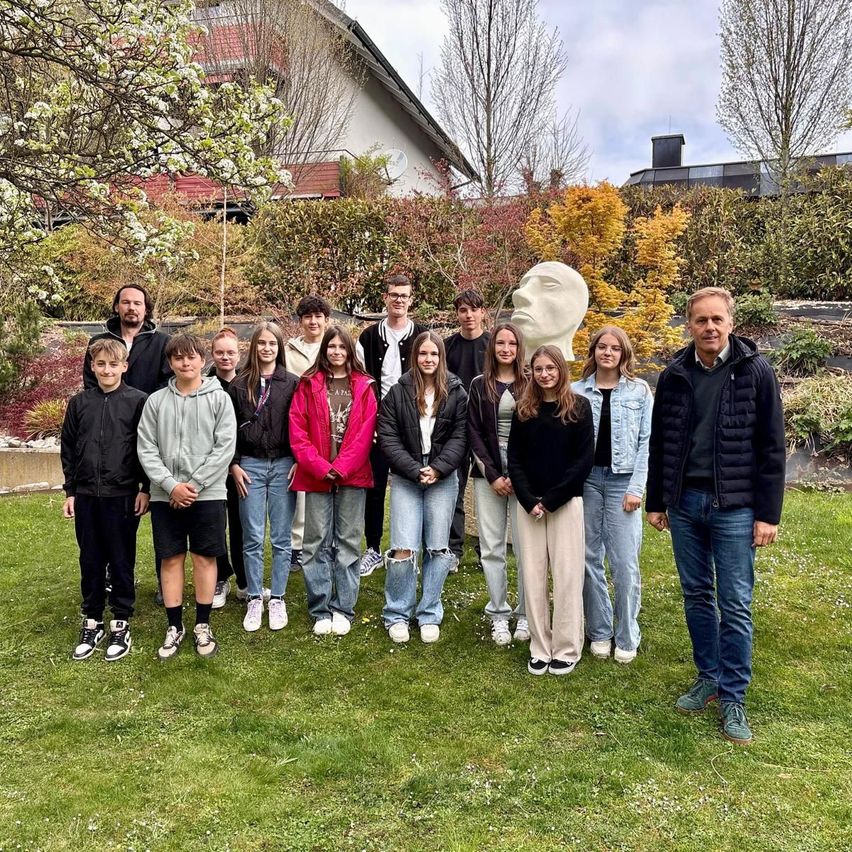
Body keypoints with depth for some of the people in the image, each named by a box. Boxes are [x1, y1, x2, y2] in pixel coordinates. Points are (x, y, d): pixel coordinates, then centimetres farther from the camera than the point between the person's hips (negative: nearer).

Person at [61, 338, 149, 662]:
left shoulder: (138, 401, -4)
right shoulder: (79, 403, 6)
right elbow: (68, 450, 10)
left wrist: (145, 489, -5)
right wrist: (70, 492, 8)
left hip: (123, 496, -3)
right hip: (86, 497, 3)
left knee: (122, 562, 6)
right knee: (90, 562, 12)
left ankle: (121, 623, 18)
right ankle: (92, 622, 25)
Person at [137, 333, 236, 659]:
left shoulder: (219, 398, -1)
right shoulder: (156, 401, 5)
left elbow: (225, 447, -7)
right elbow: (146, 449, 1)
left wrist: (194, 484, -13)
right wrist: (171, 485, -12)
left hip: (208, 494, -2)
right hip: (165, 495, 2)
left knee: (205, 558, 6)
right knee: (171, 559, 8)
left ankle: (202, 625, 20)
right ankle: (175, 627, 20)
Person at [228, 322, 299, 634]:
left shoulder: (292, 384, 4)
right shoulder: (239, 385, 6)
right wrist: (234, 465, 0)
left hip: (283, 465, 0)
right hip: (250, 466, 1)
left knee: (281, 538, 5)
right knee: (252, 538, 3)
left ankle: (277, 599, 16)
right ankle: (254, 599, 15)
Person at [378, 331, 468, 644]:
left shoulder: (456, 393, 3)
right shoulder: (398, 392, 2)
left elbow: (460, 437, -1)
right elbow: (388, 437, -3)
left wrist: (438, 469, -13)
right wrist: (415, 470, -12)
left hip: (443, 479, 1)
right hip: (405, 478, -1)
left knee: (438, 548, 5)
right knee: (403, 549, -6)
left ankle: (429, 615, 19)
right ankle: (397, 615, 12)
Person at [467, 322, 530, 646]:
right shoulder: (479, 385, 8)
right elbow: (474, 433, 4)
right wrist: (492, 475, -5)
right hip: (488, 475, 2)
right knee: (492, 546, 3)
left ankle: (525, 615, 11)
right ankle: (498, 615, 13)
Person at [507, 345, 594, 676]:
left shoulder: (578, 407, 0)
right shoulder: (524, 409, 8)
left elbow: (584, 458, -6)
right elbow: (514, 458, 5)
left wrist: (551, 499, -12)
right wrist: (528, 500, -9)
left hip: (566, 502, -3)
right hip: (529, 503, 3)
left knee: (567, 575, 0)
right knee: (533, 576, 4)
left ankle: (567, 649, 12)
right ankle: (540, 648, 14)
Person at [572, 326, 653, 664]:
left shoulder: (640, 391, 3)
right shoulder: (577, 391, 6)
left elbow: (646, 442, 0)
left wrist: (636, 488, -6)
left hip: (622, 481, -2)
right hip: (586, 479, 2)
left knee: (624, 563, -4)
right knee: (589, 558, 7)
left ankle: (627, 637, 12)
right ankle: (599, 632, 21)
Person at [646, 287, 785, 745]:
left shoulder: (756, 372, -6)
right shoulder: (674, 375, 4)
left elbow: (771, 447, -5)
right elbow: (659, 444, 10)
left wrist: (768, 513, -8)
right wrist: (655, 502, 10)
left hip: (734, 506, -3)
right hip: (683, 503, 4)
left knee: (734, 604, 2)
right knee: (696, 596, 13)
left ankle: (733, 698, 15)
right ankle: (708, 677, 29)